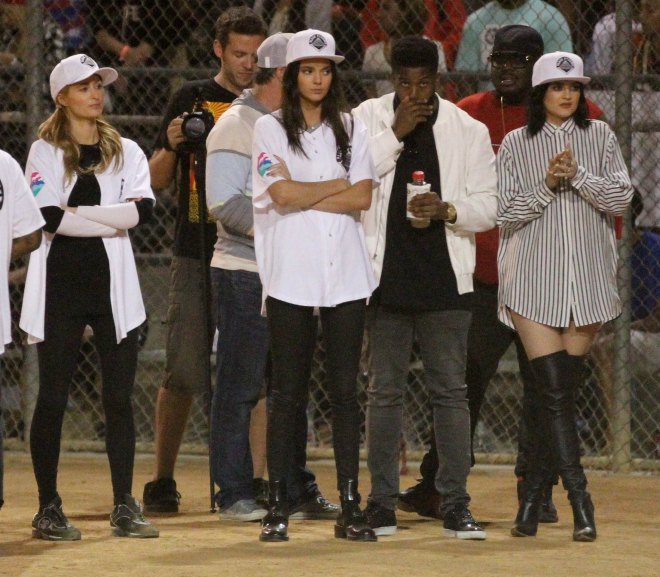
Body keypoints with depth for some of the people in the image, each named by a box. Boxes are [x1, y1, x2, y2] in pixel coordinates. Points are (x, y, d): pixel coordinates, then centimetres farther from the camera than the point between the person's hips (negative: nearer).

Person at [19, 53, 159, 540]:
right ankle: (49, 509, 6)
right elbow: (50, 218, -13)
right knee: (53, 397, 1)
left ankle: (125, 508, 7)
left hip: (114, 285, 3)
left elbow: (143, 209, -7)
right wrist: (112, 221, -11)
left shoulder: (126, 152, 11)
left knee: (119, 398, 2)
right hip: (61, 284, -3)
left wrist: (77, 212, -12)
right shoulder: (45, 152, 2)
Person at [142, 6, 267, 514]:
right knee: (184, 374, -2)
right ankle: (163, 481, 7)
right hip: (197, 257, -2)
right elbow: (158, 180, 6)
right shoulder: (193, 99, 5)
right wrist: (171, 146, -13)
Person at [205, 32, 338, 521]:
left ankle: (297, 490, 14)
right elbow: (224, 204, -17)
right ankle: (235, 494, 1)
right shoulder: (237, 126, -8)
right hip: (245, 273, -8)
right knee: (241, 387, -4)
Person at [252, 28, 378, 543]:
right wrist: (337, 185, -1)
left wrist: (303, 197, -7)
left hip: (346, 273, 2)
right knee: (288, 392, 0)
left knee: (345, 390, 1)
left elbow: (362, 199, -1)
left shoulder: (352, 130, 12)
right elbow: (283, 195, -10)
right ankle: (278, 506, 3)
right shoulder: (270, 129, 4)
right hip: (291, 274, -2)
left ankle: (350, 505, 3)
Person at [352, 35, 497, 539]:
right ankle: (382, 504, 11)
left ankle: (456, 504, 4)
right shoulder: (366, 119, 3)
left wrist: (448, 209, -14)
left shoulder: (467, 130, 4)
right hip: (386, 276, 0)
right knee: (384, 391, 5)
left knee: (451, 390, 1)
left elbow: (489, 207, 5)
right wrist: (395, 134, -12)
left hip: (445, 281, 0)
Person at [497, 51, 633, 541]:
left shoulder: (599, 137, 9)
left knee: (563, 393, 5)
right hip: (534, 280, -2)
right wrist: (547, 185, -13)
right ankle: (580, 502, -14)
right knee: (555, 394, -12)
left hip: (589, 279, 2)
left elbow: (621, 197, 0)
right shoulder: (517, 144, 6)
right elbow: (506, 214, 0)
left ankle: (531, 499, 16)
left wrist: (577, 175, -13)